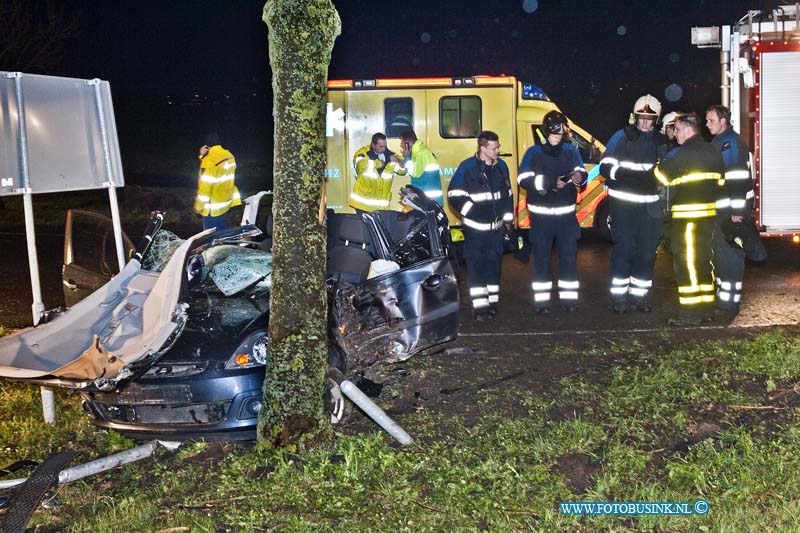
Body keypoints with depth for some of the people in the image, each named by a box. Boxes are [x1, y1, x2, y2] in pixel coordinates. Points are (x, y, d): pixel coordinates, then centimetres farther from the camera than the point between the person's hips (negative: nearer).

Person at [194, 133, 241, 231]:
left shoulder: (209, 161, -23)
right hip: (226, 202, 8)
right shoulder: (229, 155, 1)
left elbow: (205, 186, -21)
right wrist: (203, 156, 1)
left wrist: (198, 206, -10)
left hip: (213, 208, -8)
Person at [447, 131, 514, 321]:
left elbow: (508, 193, 19)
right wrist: (472, 212, -14)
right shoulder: (468, 167, -10)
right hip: (475, 228, -6)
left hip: (496, 227, 6)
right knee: (476, 266, -5)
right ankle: (480, 307, -3)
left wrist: (507, 218, 16)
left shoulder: (501, 166, 8)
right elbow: (454, 194, -9)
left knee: (494, 263, 11)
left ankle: (492, 302, 22)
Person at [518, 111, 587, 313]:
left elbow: (581, 172, 5)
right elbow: (523, 179, -11)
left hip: (566, 213, 2)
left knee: (569, 256, 4)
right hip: (541, 215, -2)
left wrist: (579, 177, -21)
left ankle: (568, 297, 13)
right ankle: (541, 300, 9)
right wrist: (551, 182, -22)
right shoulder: (534, 153, -2)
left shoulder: (571, 151, 7)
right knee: (542, 257, 3)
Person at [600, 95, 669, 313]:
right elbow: (606, 167, -9)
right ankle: (618, 296, 0)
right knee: (624, 248, -7)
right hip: (623, 203, -4)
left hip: (649, 204, 4)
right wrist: (629, 174, -23)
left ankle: (639, 295, 14)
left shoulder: (660, 141, 12)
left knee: (647, 250, 4)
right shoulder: (622, 137, -2)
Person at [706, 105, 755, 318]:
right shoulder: (717, 143, 18)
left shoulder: (733, 142, -13)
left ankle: (729, 303, -2)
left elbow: (740, 178, -20)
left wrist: (738, 210, -23)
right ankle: (721, 297, 25)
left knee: (730, 255, -6)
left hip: (732, 211, -10)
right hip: (719, 210, 10)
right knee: (720, 254, 15)